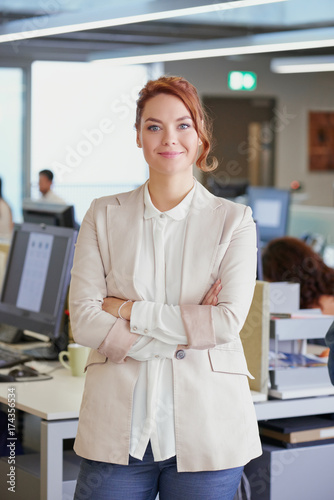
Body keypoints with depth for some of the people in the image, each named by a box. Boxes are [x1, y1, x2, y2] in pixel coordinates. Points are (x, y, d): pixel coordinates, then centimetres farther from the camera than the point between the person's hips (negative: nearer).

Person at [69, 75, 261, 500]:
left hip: (206, 432, 0)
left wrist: (130, 310, -8)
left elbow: (229, 321, -8)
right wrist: (181, 335, -11)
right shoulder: (104, 216, 7)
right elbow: (83, 320, -2)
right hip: (119, 431, 1)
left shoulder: (234, 221, 4)